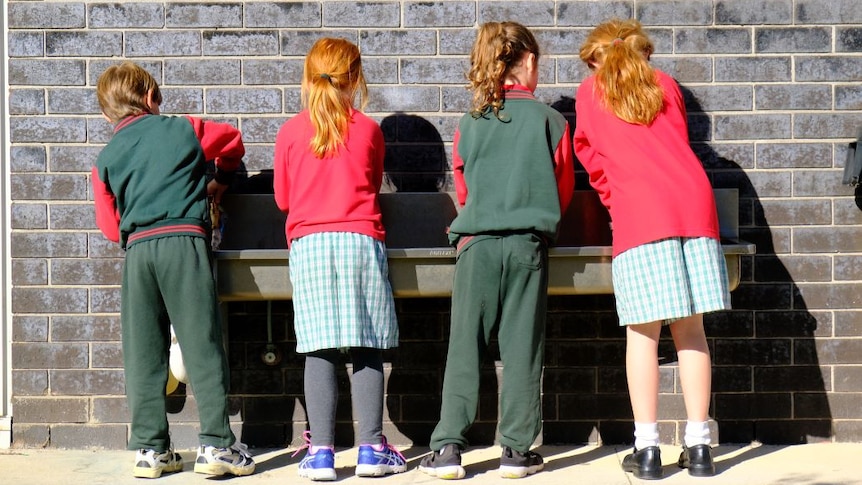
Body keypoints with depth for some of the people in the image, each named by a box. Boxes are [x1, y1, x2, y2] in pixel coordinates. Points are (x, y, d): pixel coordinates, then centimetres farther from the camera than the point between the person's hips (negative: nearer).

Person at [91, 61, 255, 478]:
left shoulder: (105, 160, 15)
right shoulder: (183, 129, 12)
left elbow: (110, 226, 14)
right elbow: (232, 141, 28)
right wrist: (220, 182, 42)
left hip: (137, 249, 2)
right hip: (185, 241, -2)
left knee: (143, 352, 7)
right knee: (202, 344, -1)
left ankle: (150, 448, 9)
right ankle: (216, 443, -4)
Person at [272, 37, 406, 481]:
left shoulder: (290, 132, 5)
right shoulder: (367, 129, 4)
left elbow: (282, 198, 14)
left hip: (308, 244, 1)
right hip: (360, 240, -1)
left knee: (319, 351, -1)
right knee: (367, 349, 2)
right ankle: (371, 448, 2)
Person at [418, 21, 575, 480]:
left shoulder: (469, 123, 4)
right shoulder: (549, 120, 0)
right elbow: (563, 189, 9)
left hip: (477, 243, 1)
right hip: (528, 244, -1)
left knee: (464, 347, 4)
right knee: (522, 348, 4)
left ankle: (447, 447, 0)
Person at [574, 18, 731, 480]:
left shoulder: (590, 91, 15)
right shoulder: (664, 84, 22)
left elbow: (591, 157, 19)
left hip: (638, 212, -3)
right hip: (693, 201, 3)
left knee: (643, 332, -1)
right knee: (690, 328, 5)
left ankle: (647, 447, -3)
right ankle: (698, 445, 5)